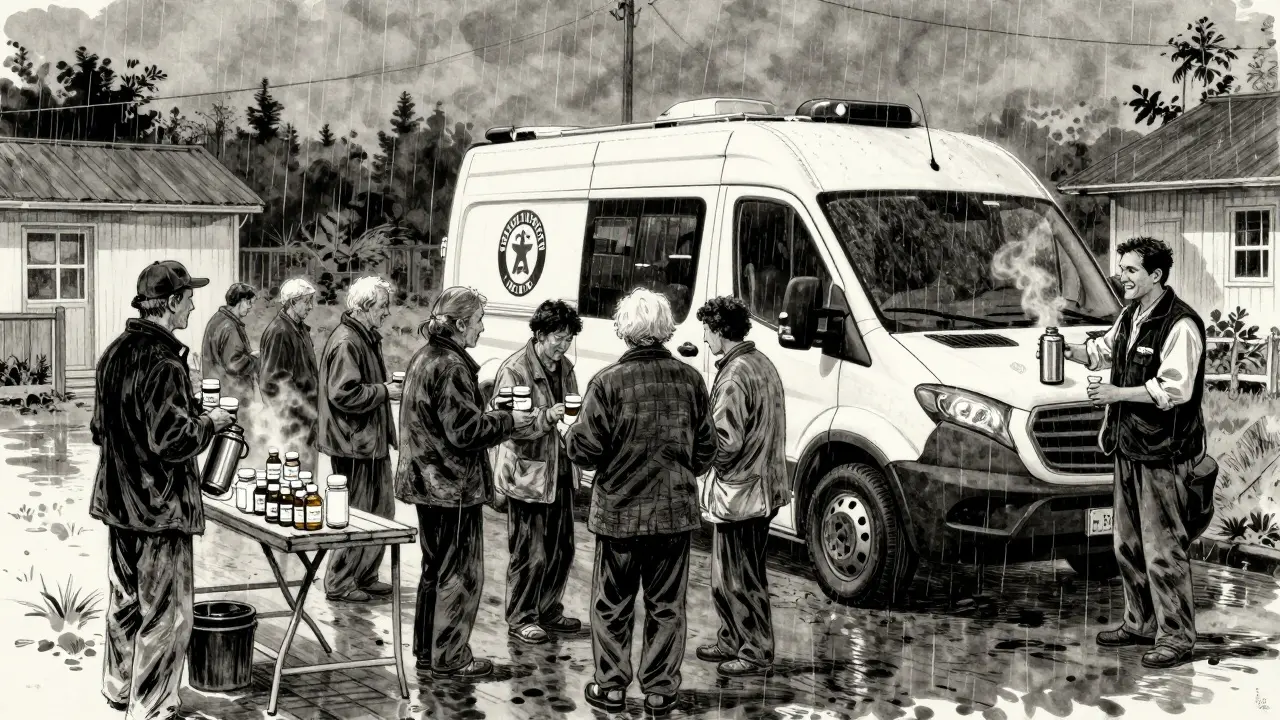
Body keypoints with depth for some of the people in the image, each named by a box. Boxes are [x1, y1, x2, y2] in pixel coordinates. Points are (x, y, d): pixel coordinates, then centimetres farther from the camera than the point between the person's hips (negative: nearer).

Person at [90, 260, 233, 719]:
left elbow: (100, 428, 16)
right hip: (160, 508, -9)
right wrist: (209, 422, -10)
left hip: (117, 501, 9)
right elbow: (171, 440, -25)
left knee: (125, 602, 21)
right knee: (165, 613, 2)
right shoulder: (164, 363, -22)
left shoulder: (115, 353, 7)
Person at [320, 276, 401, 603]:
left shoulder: (366, 338, 16)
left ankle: (365, 576, 26)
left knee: (381, 512, 15)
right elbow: (344, 394, -25)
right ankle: (339, 583, 9)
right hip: (354, 444, -11)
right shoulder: (346, 342, -18)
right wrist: (384, 391, -18)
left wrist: (389, 387, 12)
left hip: (371, 441, 11)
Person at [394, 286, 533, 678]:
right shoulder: (451, 367, -20)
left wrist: (496, 416, 14)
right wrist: (509, 420, -9)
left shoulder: (423, 358, 12)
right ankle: (449, 657, 9)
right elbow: (465, 430, -22)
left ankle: (427, 651, 26)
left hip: (427, 481, 10)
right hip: (453, 485, -10)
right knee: (460, 572, 1)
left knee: (436, 568, 18)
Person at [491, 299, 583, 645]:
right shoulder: (514, 370, -14)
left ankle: (549, 612, 29)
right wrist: (547, 418, -31)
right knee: (530, 554, -1)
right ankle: (520, 619, 14)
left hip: (560, 473, 8)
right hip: (527, 474, -7)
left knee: (562, 550, 13)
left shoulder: (564, 367, 10)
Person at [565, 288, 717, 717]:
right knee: (667, 606, 12)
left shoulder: (609, 383, -14)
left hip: (619, 512, -2)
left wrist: (569, 433, 8)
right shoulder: (690, 380, -3)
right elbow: (706, 449, 4)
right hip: (676, 511, 3)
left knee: (612, 605, 12)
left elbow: (584, 450, -14)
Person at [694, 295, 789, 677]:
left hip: (740, 492, -10)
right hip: (762, 487, 10)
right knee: (729, 575, 20)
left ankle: (757, 653, 10)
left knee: (740, 578, 2)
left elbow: (726, 442, -24)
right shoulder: (761, 363, 10)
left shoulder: (735, 376, -21)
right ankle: (733, 641, 31)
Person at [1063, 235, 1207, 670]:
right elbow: (1103, 350, 28)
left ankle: (1176, 636, 6)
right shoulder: (1130, 316, 12)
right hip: (1128, 445, 9)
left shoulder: (1180, 325, -17)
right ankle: (1140, 624, 28)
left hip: (1162, 453, -9)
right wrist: (1067, 352, 10)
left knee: (1162, 547, -4)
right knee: (1128, 543, 16)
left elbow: (1174, 391, -23)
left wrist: (1118, 394, -20)